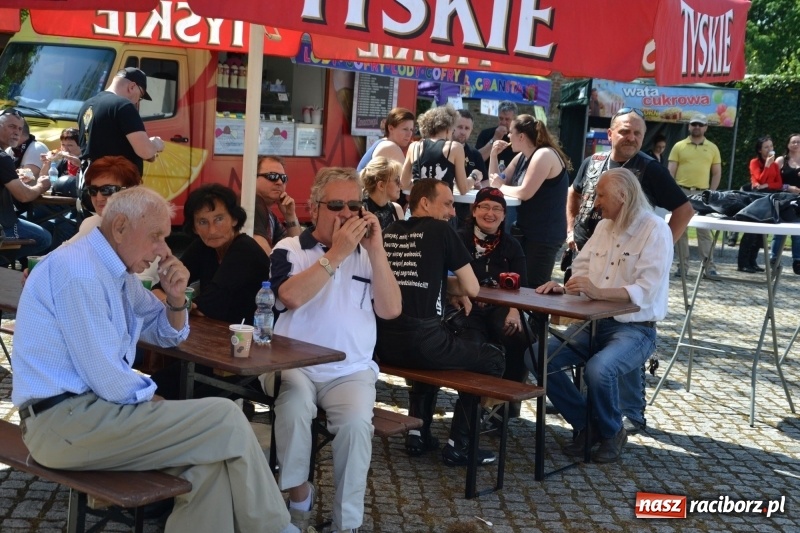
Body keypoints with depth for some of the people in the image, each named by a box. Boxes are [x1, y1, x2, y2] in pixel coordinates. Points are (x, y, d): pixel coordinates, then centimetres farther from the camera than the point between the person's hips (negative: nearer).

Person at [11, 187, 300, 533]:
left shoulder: (119, 271, 12)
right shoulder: (80, 270, -18)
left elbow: (168, 335, 25)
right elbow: (108, 379, -21)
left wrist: (176, 297, 4)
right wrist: (150, 395, -1)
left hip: (87, 407, 9)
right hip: (65, 421, -9)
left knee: (212, 457, -7)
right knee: (225, 420, -11)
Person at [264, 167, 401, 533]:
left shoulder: (367, 254, 11)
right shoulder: (289, 250, 3)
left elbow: (391, 310, -3)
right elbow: (292, 297, -18)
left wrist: (375, 250, -10)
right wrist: (337, 253, -18)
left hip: (352, 370, 2)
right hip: (293, 365, -1)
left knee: (356, 421, -28)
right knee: (295, 406, -33)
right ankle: (299, 496, -8)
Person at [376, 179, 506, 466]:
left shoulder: (389, 232, 15)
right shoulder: (441, 230, -2)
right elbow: (472, 288, 0)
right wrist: (455, 287, 20)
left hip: (383, 343, 7)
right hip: (419, 342, -7)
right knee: (493, 357, 15)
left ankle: (418, 433, 29)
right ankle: (458, 445, 13)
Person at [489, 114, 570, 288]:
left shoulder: (544, 155, -17)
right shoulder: (522, 156, 12)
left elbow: (524, 193, -24)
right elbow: (499, 182, 13)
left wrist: (500, 187, -8)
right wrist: (494, 155, 3)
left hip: (544, 235, -10)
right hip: (527, 230, 10)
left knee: (533, 288, -8)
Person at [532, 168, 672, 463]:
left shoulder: (655, 230, -10)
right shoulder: (603, 227, 13)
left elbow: (647, 289, -21)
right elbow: (581, 271, 11)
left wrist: (598, 292, -34)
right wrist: (563, 287, -11)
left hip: (635, 329, -7)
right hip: (594, 323, 7)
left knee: (598, 369, -35)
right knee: (539, 354, -15)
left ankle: (611, 432, -2)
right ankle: (585, 425, 3)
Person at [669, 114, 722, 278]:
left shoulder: (712, 148, 8)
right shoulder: (679, 146, 4)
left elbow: (717, 173, 10)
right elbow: (671, 171, 2)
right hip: (682, 192, 0)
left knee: (704, 230, -1)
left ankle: (710, 267, 0)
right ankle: (682, 266, 10)